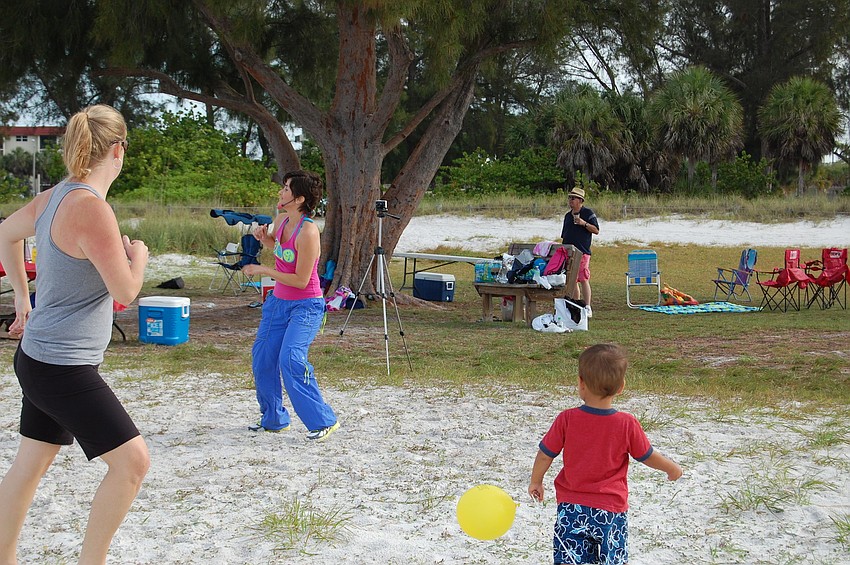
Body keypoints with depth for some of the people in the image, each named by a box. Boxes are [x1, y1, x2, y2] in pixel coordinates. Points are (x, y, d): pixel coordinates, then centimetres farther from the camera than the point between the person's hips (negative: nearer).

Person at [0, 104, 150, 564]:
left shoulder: (57, 197, 5)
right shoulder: (90, 208, -23)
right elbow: (125, 292, -21)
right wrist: (138, 254, 0)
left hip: (41, 359, 10)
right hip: (63, 367, -10)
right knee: (131, 460, -7)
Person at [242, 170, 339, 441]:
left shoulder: (308, 232, -24)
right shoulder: (281, 219, 0)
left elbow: (301, 280, -23)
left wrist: (263, 271, -18)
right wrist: (264, 237, 1)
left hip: (305, 306, -9)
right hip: (278, 301, 9)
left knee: (291, 360, -22)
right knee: (262, 358, 10)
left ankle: (323, 421, -11)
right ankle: (273, 419, 26)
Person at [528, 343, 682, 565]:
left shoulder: (567, 419, -10)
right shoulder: (627, 424, -10)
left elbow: (545, 455, -2)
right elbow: (648, 456, 2)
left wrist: (535, 482, 17)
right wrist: (672, 469, 23)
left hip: (571, 507, 0)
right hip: (611, 509, 0)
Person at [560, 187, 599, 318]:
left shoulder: (588, 213, 0)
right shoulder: (568, 216, 19)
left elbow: (596, 230, -4)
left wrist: (584, 223, -17)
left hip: (582, 252, -7)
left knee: (583, 280, -11)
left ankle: (587, 308, -10)